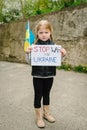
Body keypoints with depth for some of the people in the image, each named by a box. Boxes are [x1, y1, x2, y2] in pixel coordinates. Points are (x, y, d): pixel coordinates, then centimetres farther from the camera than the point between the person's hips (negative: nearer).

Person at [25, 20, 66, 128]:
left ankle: (46, 113, 39)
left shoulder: (54, 45, -3)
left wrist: (62, 55, -15)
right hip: (38, 75, -2)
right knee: (38, 96, 8)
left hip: (49, 75, 3)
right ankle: (39, 117, 25)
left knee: (46, 94, 19)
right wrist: (28, 53, -24)